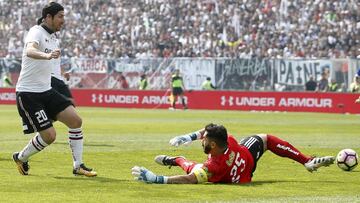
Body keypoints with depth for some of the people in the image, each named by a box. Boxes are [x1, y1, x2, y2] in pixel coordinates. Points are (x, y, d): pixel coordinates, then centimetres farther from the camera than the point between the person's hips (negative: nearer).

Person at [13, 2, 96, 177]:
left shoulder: (53, 38, 12)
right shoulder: (36, 32, -15)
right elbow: (30, 51, -39)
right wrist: (47, 55, -57)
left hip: (46, 90, 8)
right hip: (28, 93, -8)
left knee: (75, 120, -4)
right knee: (49, 135, -12)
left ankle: (78, 166, 3)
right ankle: (20, 158, 13)